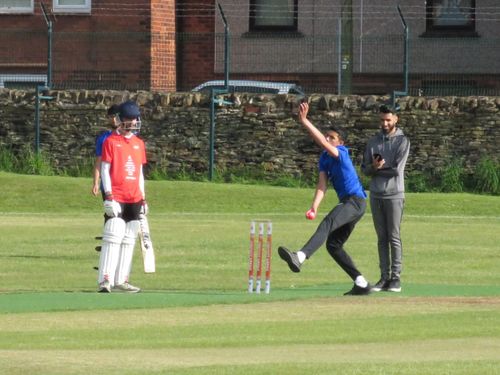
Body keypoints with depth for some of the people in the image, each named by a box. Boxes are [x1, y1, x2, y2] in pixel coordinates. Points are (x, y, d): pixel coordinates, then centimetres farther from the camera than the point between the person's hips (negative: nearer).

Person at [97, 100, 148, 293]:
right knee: (113, 237, -13)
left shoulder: (139, 143, 15)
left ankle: (121, 280, 10)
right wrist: (109, 196, -14)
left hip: (134, 199, 6)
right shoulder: (111, 141, -2)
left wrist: (143, 199, 15)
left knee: (129, 240, 6)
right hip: (116, 197, -6)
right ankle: (105, 280, -15)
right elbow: (105, 170, -5)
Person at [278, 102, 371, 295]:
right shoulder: (324, 159, 12)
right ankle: (361, 284, 17)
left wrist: (305, 122, -34)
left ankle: (300, 257, -54)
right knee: (333, 245, 14)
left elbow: (322, 142, -29)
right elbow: (322, 185, 0)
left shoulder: (342, 152, -10)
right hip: (347, 203, 10)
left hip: (355, 201, -10)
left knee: (328, 223, -32)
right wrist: (314, 207, -17)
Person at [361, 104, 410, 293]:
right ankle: (384, 277, 8)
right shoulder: (373, 141, 12)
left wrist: (378, 169, -4)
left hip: (394, 194, -4)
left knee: (394, 237, -4)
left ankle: (396, 277, -2)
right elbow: (365, 169, 8)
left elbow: (397, 169, -12)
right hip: (376, 195, 4)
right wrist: (374, 167, -13)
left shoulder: (402, 141, -2)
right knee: (382, 238, 6)